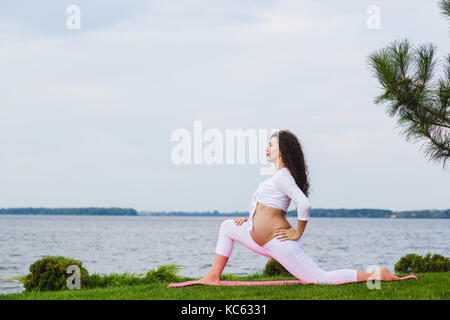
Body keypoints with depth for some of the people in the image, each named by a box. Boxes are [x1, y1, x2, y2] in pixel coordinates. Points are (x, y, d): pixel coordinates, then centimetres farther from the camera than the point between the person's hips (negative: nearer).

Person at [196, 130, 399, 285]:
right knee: (227, 227, 20)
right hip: (265, 243, 11)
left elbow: (304, 204, -29)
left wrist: (297, 233, -19)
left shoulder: (282, 176, -16)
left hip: (279, 241, -11)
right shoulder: (279, 176, 19)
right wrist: (249, 219, 18)